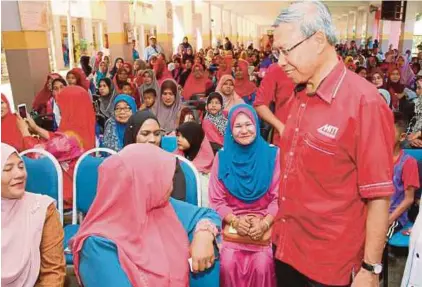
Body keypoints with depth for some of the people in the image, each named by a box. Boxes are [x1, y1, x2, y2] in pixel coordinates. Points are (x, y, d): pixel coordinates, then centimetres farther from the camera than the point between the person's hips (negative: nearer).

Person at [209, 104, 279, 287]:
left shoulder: (272, 155, -1)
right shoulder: (222, 158, 2)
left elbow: (278, 198, -2)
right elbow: (216, 200, 2)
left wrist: (264, 224, -15)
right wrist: (235, 221, -13)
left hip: (265, 226, 0)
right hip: (231, 226, 1)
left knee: (262, 264, -23)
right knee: (228, 263, -22)